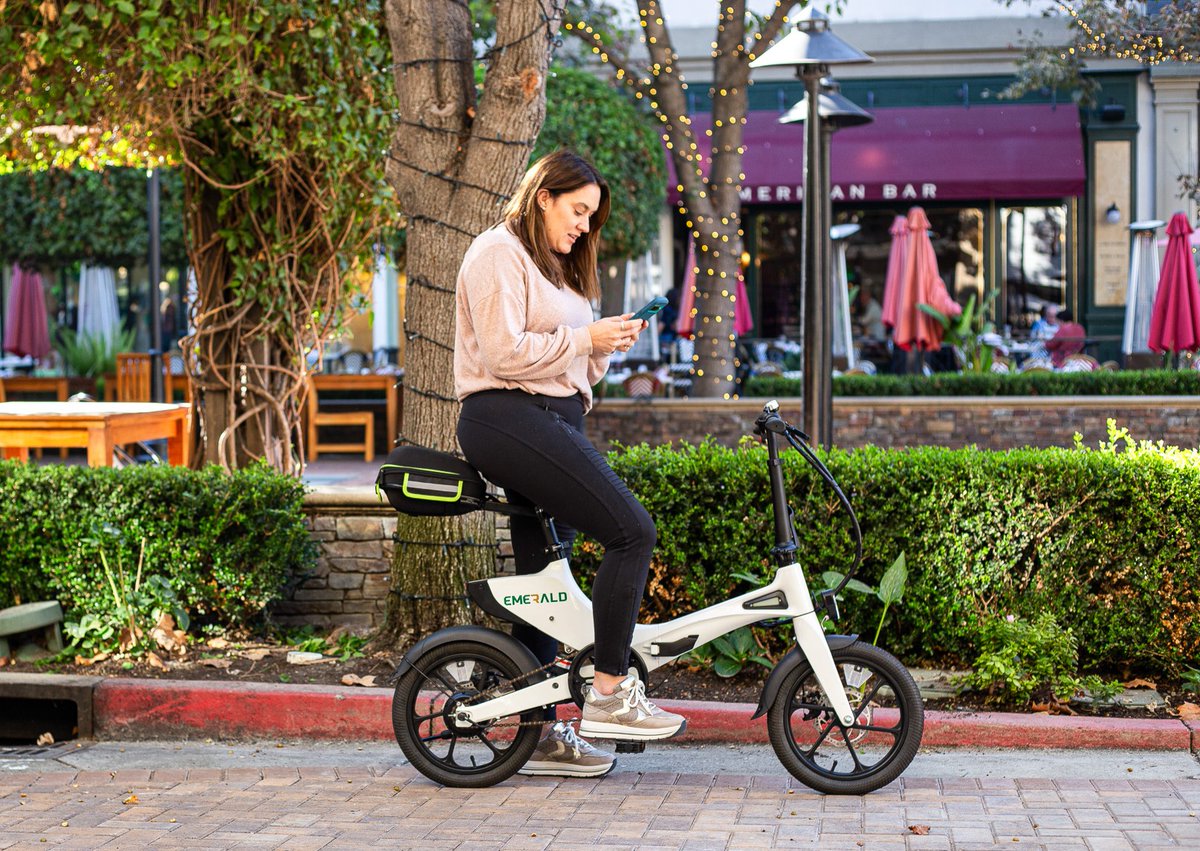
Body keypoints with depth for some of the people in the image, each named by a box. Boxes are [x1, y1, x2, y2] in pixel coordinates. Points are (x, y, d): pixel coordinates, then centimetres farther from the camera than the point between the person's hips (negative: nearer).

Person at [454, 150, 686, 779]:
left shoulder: (553, 265, 25)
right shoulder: (498, 254, -6)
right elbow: (504, 353, -17)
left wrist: (605, 346, 5)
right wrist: (585, 338, -12)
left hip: (552, 421, 10)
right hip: (507, 419, -10)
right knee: (632, 530, -20)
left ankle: (542, 736, 13)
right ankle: (608, 693, -15)